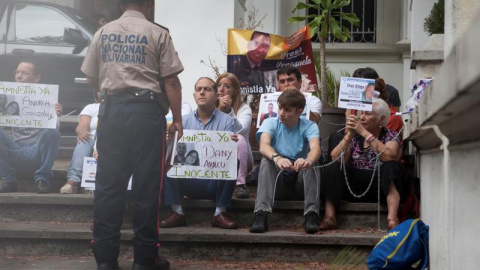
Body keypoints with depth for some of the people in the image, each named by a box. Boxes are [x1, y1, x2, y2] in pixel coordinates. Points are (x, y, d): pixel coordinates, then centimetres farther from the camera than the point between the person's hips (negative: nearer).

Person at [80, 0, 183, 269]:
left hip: (111, 110, 4)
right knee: (146, 185, 2)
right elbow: (171, 81, -5)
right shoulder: (157, 34, 0)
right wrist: (177, 119, 3)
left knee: (108, 184, 5)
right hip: (146, 110, -3)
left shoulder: (103, 33, 11)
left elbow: (91, 78, 17)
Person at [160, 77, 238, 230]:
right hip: (189, 181, 2)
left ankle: (220, 213, -21)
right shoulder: (185, 121, 11)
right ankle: (177, 213, -20)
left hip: (215, 181, -1)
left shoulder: (226, 121, 5)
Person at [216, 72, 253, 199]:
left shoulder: (244, 109, -3)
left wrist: (229, 111, -29)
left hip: (239, 160, -1)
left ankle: (240, 184, -29)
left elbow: (241, 130, -21)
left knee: (239, 139, -34)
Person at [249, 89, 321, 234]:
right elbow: (263, 146, -24)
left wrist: (308, 161, -52)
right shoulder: (271, 123, -2)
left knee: (311, 162, -29)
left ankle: (311, 214, -38)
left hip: (301, 183, 0)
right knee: (267, 159, -28)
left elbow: (315, 148, -26)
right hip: (276, 183, 0)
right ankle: (261, 214, -40)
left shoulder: (309, 126, -4)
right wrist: (277, 158, -49)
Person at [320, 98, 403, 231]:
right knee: (333, 167, -18)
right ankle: (329, 217, -30)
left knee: (391, 166, -29)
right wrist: (349, 134, -16)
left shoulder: (391, 136, 3)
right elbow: (336, 158, -7)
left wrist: (364, 132, -21)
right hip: (355, 188, 2)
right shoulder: (355, 137, 10)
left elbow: (390, 157, -23)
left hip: (381, 188, -2)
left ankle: (392, 218, -42)